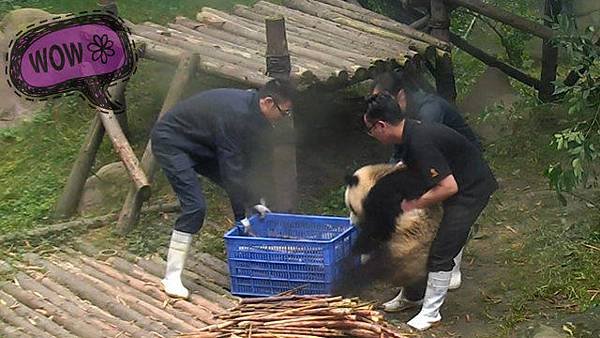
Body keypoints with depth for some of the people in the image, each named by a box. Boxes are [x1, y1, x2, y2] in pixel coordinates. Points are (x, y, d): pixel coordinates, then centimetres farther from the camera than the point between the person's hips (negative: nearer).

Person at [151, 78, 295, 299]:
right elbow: (232, 169, -30)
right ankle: (172, 276, -15)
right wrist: (242, 217, -25)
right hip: (171, 142, -10)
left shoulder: (252, 112, -3)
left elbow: (245, 160, 7)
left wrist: (254, 201, 5)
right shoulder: (235, 115, -32)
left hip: (201, 145, 10)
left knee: (241, 190, 8)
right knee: (195, 206, -22)